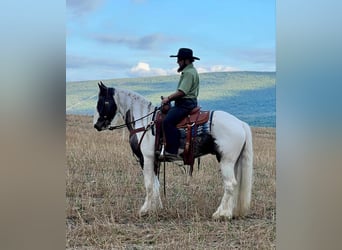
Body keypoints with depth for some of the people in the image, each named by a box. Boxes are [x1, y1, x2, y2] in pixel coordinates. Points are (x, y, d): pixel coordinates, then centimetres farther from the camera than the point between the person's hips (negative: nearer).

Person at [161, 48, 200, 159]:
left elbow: (181, 92, -21)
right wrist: (170, 98, 13)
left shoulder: (189, 72, -14)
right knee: (164, 115, 16)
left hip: (185, 104, -12)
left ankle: (172, 151, -27)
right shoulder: (187, 71, 20)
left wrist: (169, 98, -11)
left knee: (168, 121, -25)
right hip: (183, 103, 12)